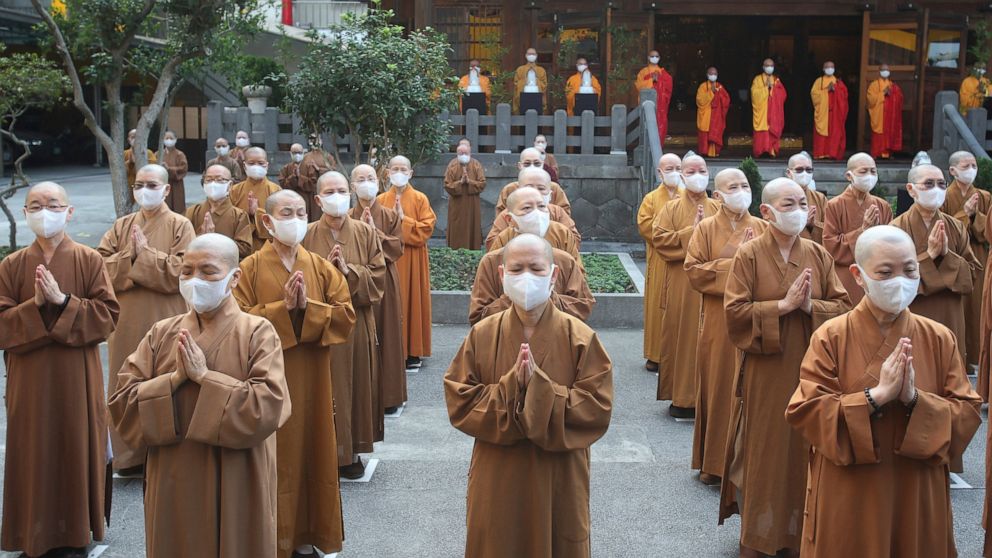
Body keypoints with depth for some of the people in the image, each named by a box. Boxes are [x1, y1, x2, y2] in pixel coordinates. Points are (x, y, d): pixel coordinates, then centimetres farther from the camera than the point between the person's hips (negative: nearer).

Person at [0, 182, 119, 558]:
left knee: (77, 449, 4)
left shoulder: (89, 260, -1)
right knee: (33, 454, 5)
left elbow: (108, 315, -7)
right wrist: (36, 305, -17)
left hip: (77, 377, -1)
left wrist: (63, 301, -18)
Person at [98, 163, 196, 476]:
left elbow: (182, 271, -15)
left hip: (166, 322, -4)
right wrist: (130, 254, -13)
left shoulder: (180, 226, -2)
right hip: (127, 321, 4)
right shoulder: (122, 226, 10)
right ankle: (131, 458, 20)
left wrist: (144, 253, -13)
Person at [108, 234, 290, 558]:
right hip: (174, 487, 3)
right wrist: (175, 378, -14)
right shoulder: (162, 333, 5)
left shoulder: (258, 332, -5)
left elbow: (268, 407, -18)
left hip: (236, 491, -3)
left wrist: (204, 376, -16)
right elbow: (121, 404, -1)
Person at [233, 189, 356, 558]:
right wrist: (283, 308, -20)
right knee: (275, 459, 2)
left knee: (312, 454, 10)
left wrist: (308, 307, -16)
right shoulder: (250, 268, -4)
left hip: (312, 379, 3)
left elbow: (347, 316, -3)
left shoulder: (321, 268, 4)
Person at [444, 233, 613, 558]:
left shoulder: (580, 338, -9)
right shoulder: (482, 335, -4)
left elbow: (597, 409, -14)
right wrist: (510, 387, -22)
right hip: (497, 480, 1)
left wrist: (539, 387, -24)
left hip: (559, 480, -1)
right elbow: (459, 403, -8)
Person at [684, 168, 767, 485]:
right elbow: (693, 270, -7)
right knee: (718, 387, 3)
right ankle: (714, 462, 13)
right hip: (718, 323, -2)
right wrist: (733, 264, -12)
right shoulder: (706, 229, 2)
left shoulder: (763, 228, 7)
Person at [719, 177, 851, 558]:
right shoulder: (749, 255, -7)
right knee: (762, 451, 4)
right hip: (764, 370, -3)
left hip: (809, 369, 3)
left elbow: (843, 306, 2)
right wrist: (783, 305, -19)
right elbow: (734, 311, -12)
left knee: (804, 449, 9)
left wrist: (810, 305, -16)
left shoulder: (819, 255, 5)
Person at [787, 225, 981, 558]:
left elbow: (968, 414, -3)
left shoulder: (939, 339, 0)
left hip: (917, 500, 2)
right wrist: (875, 396, -23)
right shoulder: (831, 337, -7)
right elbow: (804, 412, -13)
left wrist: (914, 399, -20)